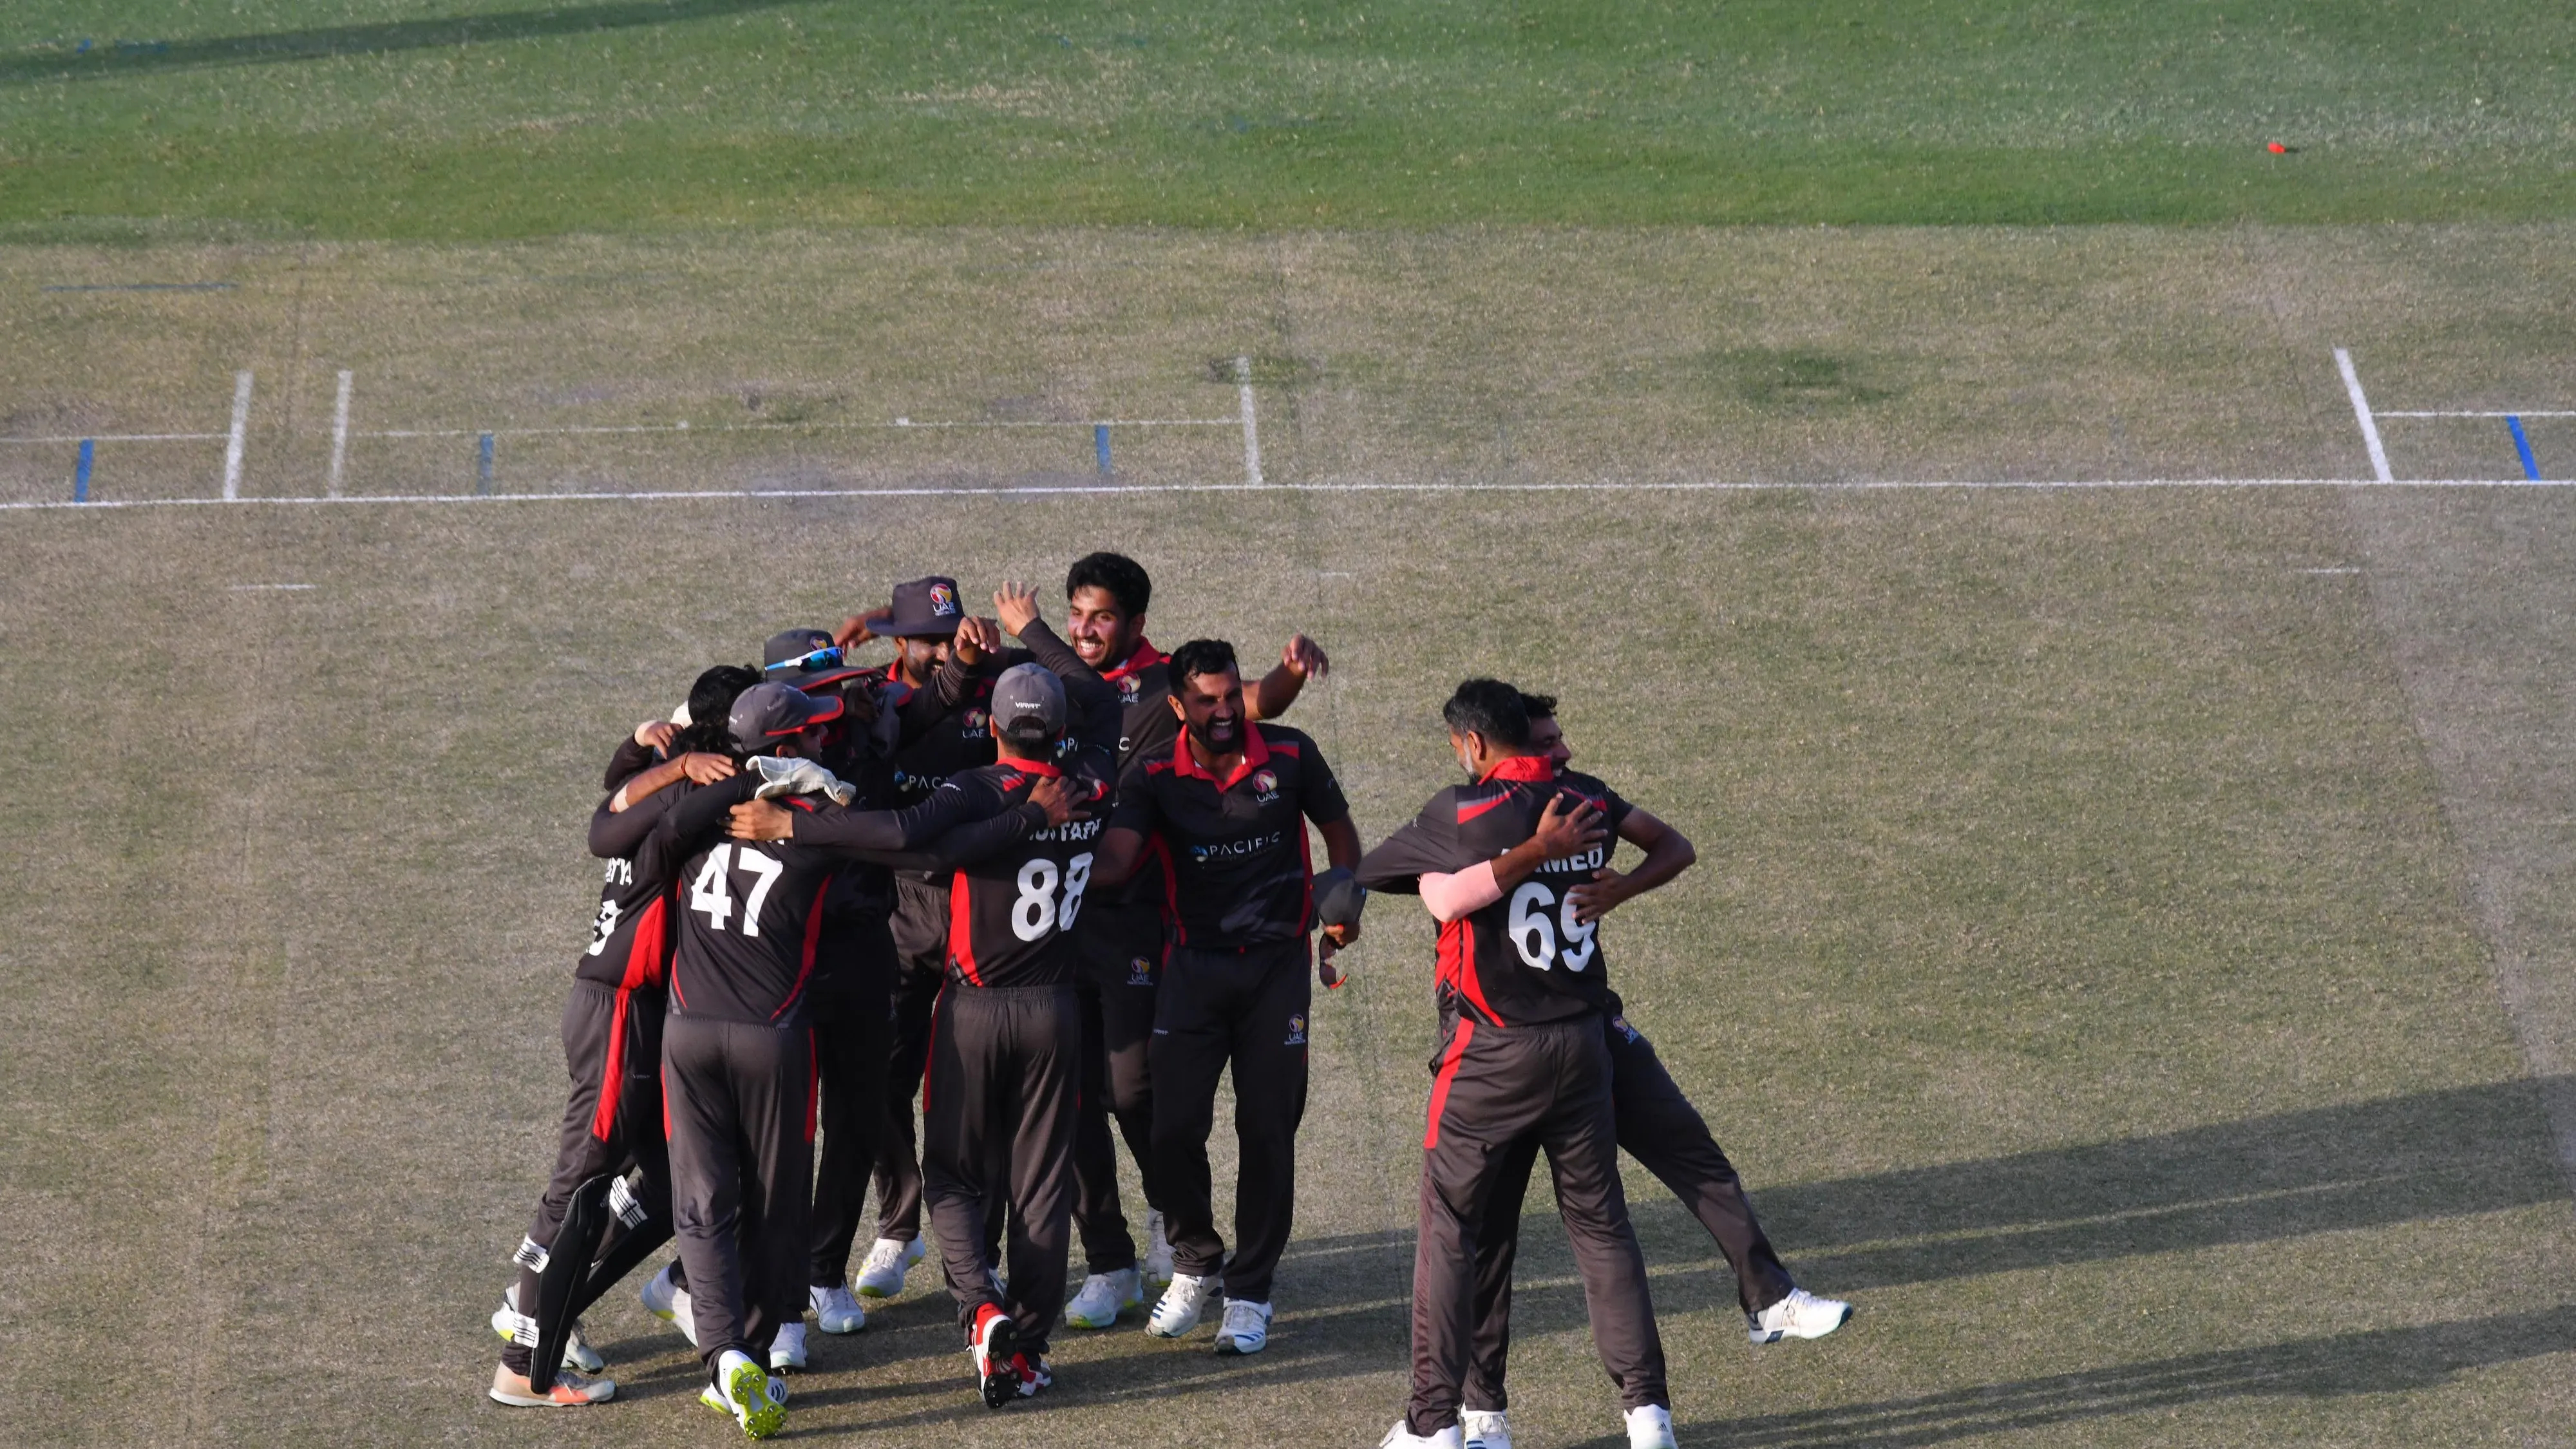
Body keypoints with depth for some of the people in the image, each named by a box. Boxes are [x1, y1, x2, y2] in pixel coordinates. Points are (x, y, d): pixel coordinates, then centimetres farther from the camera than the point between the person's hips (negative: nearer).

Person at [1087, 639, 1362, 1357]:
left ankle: (1249, 1291, 12)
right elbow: (1115, 859, -17)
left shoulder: (1291, 756, -3)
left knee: (1268, 1130, 1)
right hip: (1194, 966, 0)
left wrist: (1344, 907, 10)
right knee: (1174, 1127, -6)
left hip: (1278, 965, 0)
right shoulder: (1155, 777, -3)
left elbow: (1338, 829, 14)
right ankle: (1195, 1262, 19)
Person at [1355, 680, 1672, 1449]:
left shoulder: (1460, 814, -11)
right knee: (1599, 1220, 11)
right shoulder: (1592, 802, 3)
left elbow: (1369, 873, 0)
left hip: (1493, 1053, -4)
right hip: (1582, 1039, 4)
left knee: (1448, 1230, 6)